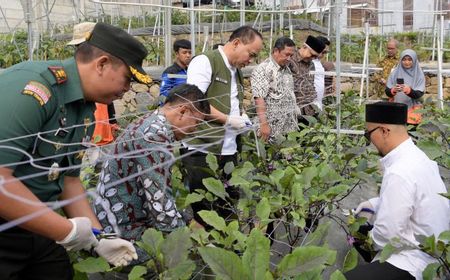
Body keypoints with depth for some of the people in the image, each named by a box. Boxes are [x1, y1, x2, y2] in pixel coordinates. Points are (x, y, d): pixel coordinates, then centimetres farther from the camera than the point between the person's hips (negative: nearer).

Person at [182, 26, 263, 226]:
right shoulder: (205, 62, -10)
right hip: (202, 150, -8)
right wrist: (228, 120, -17)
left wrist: (241, 116, 8)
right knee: (201, 211, 1)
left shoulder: (236, 71, 18)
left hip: (228, 151, 8)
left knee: (230, 207, 11)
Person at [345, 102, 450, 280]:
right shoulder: (416, 156, 2)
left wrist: (367, 238, -2)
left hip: (416, 261, -10)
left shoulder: (399, 173, -26)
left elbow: (387, 234, -22)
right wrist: (374, 204, 16)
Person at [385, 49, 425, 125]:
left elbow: (419, 94, -9)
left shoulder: (419, 74, -1)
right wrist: (393, 90, -24)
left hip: (413, 109, -1)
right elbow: (387, 91, -2)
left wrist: (409, 91, -28)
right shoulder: (395, 72, 2)